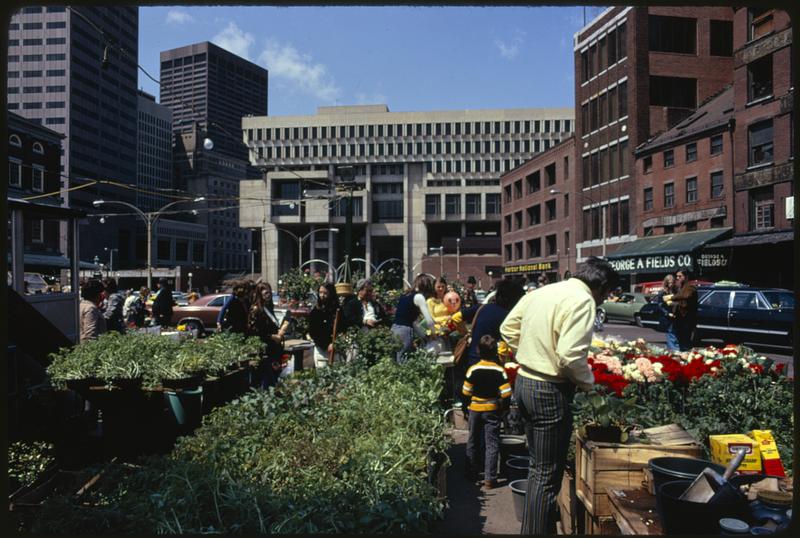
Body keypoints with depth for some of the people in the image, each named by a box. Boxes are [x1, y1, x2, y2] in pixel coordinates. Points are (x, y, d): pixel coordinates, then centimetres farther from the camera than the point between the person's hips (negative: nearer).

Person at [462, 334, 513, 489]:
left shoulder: (473, 370, -10)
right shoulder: (500, 371, -12)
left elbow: (466, 392, -7)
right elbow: (506, 393, -13)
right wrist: (503, 407, 3)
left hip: (475, 408, 1)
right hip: (493, 410, -1)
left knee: (473, 442, 16)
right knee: (492, 444, 4)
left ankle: (472, 474, 26)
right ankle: (489, 478, 2)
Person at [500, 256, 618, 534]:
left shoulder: (542, 292, 9)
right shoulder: (582, 299, -16)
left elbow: (508, 328, 14)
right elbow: (570, 355, -25)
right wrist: (588, 381, -7)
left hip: (524, 382, 9)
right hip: (549, 391, -9)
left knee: (538, 465, 24)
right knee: (548, 474, 5)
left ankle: (534, 523, 40)